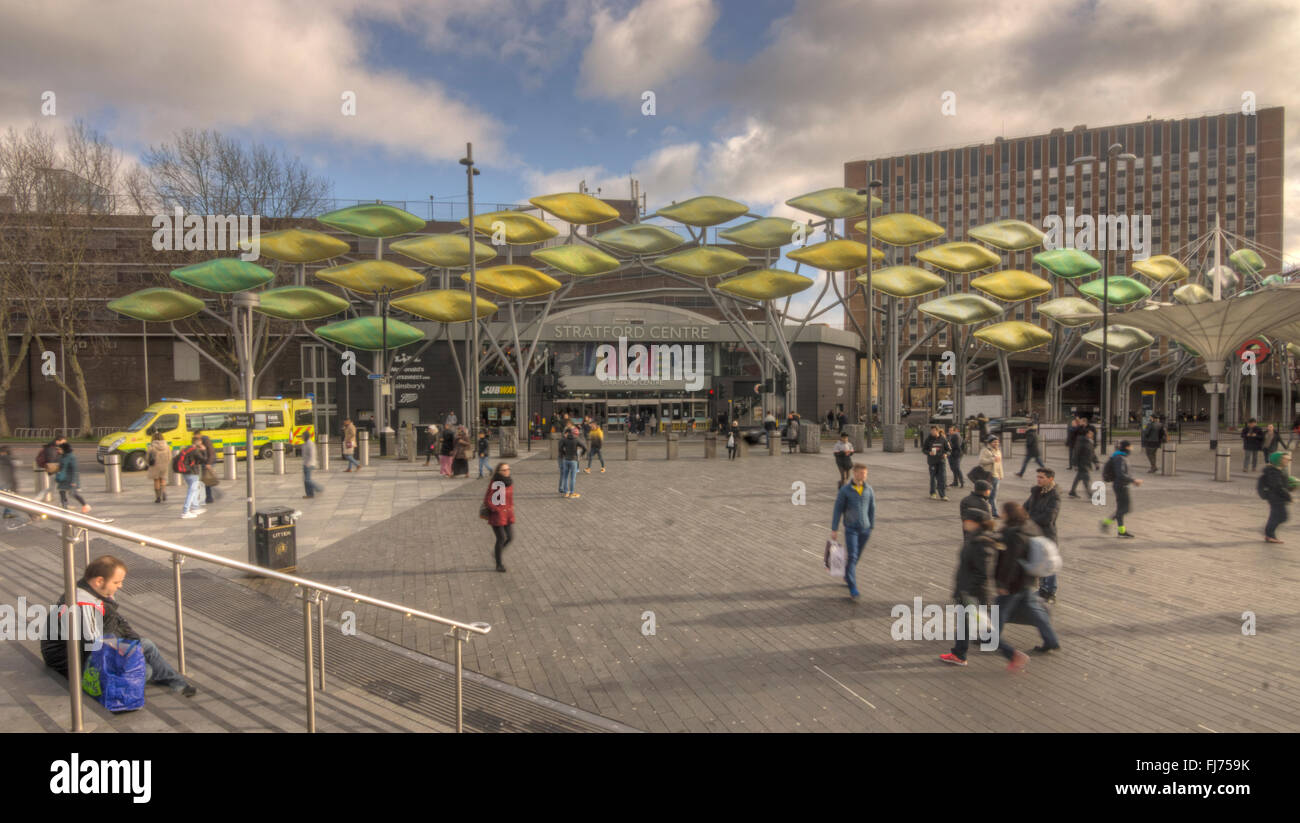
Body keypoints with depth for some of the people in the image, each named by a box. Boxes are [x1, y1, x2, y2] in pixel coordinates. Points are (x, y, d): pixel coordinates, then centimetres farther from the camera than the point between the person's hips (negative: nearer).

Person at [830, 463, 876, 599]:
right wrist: (834, 529, -9)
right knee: (852, 557, -12)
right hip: (850, 529, -4)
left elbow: (872, 509, 8)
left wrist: (871, 528, 9)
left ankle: (847, 576, 41)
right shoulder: (845, 490, -9)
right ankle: (853, 588, -12)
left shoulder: (869, 490, 1)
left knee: (856, 556, 15)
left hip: (865, 529, 4)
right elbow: (837, 510, -7)